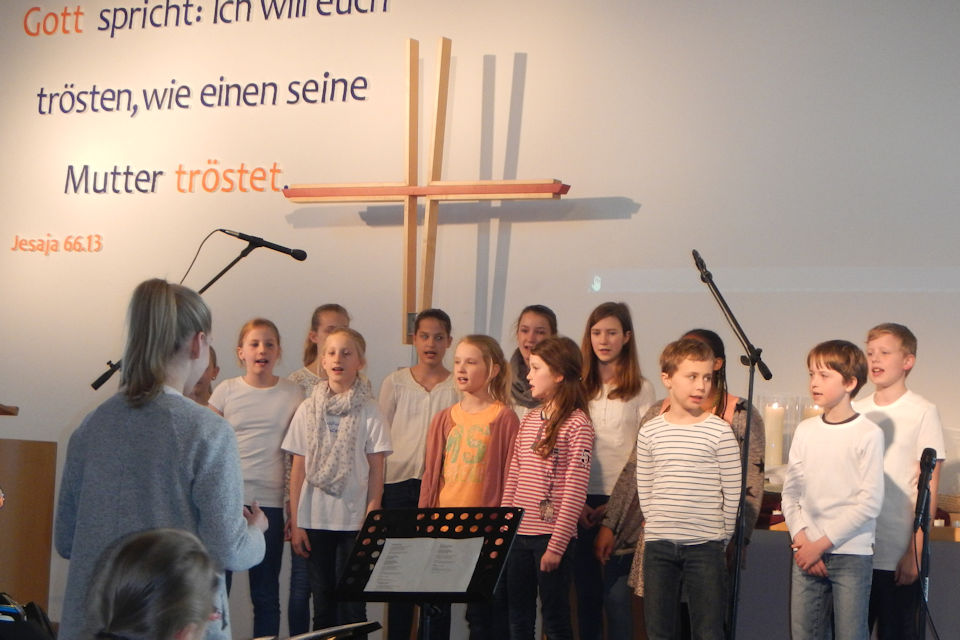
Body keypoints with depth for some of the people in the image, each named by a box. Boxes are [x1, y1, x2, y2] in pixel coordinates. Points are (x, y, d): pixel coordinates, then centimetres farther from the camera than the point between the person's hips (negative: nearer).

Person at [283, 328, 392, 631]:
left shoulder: (369, 412, -1)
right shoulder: (308, 410, 4)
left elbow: (376, 471, -2)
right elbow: (298, 470, 5)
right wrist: (295, 522, 1)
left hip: (353, 520, -2)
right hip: (315, 520, 2)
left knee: (351, 605, 0)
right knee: (322, 600, 9)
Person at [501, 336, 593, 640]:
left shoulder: (577, 424, -10)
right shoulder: (529, 419, 13)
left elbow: (575, 490, -13)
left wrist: (557, 544, -16)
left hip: (551, 535, -7)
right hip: (518, 534, 7)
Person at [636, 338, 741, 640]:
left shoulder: (720, 431, -5)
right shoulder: (650, 432, 4)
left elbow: (733, 491, -1)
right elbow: (644, 489, 10)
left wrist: (722, 536, 3)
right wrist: (658, 525, 6)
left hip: (705, 547, -3)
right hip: (658, 546, 3)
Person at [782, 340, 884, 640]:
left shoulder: (868, 434, -7)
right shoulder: (805, 430, 8)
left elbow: (869, 503, -10)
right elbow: (790, 493, 11)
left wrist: (821, 544, -11)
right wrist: (801, 540, -4)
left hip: (852, 556, -4)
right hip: (807, 554, 5)